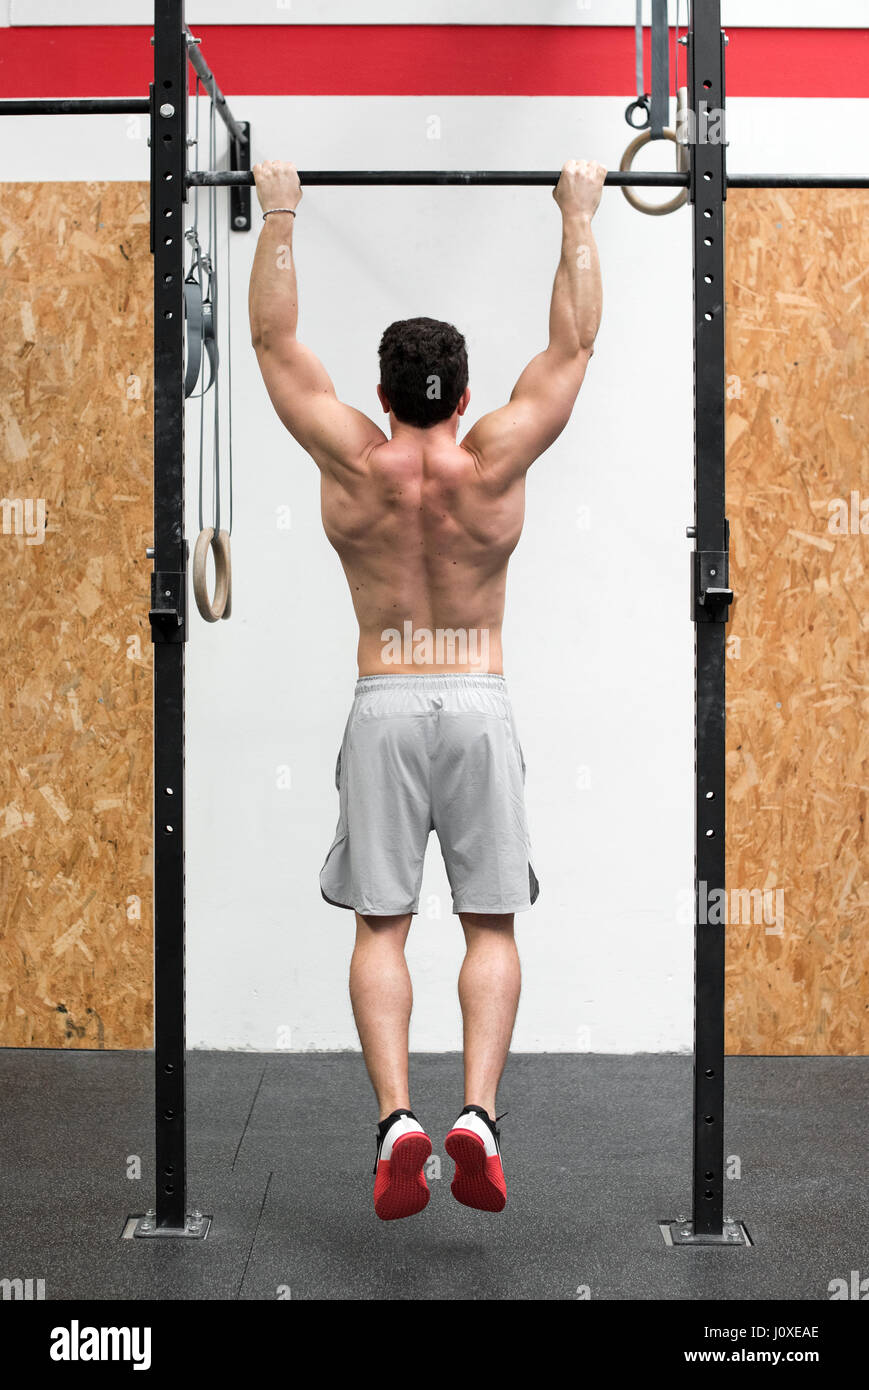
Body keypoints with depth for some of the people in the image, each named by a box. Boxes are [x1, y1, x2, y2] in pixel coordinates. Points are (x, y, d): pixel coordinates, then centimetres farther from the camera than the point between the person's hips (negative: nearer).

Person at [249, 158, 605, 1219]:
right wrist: (577, 214, 12)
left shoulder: (353, 465, -3)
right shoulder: (494, 464, -4)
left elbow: (275, 343, 6)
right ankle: (477, 1111, -11)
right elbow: (572, 344, 5)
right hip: (479, 704, 0)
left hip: (384, 705, 0)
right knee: (489, 926, 4)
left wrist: (279, 216, 13)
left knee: (380, 926, 2)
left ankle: (396, 1114, -12)